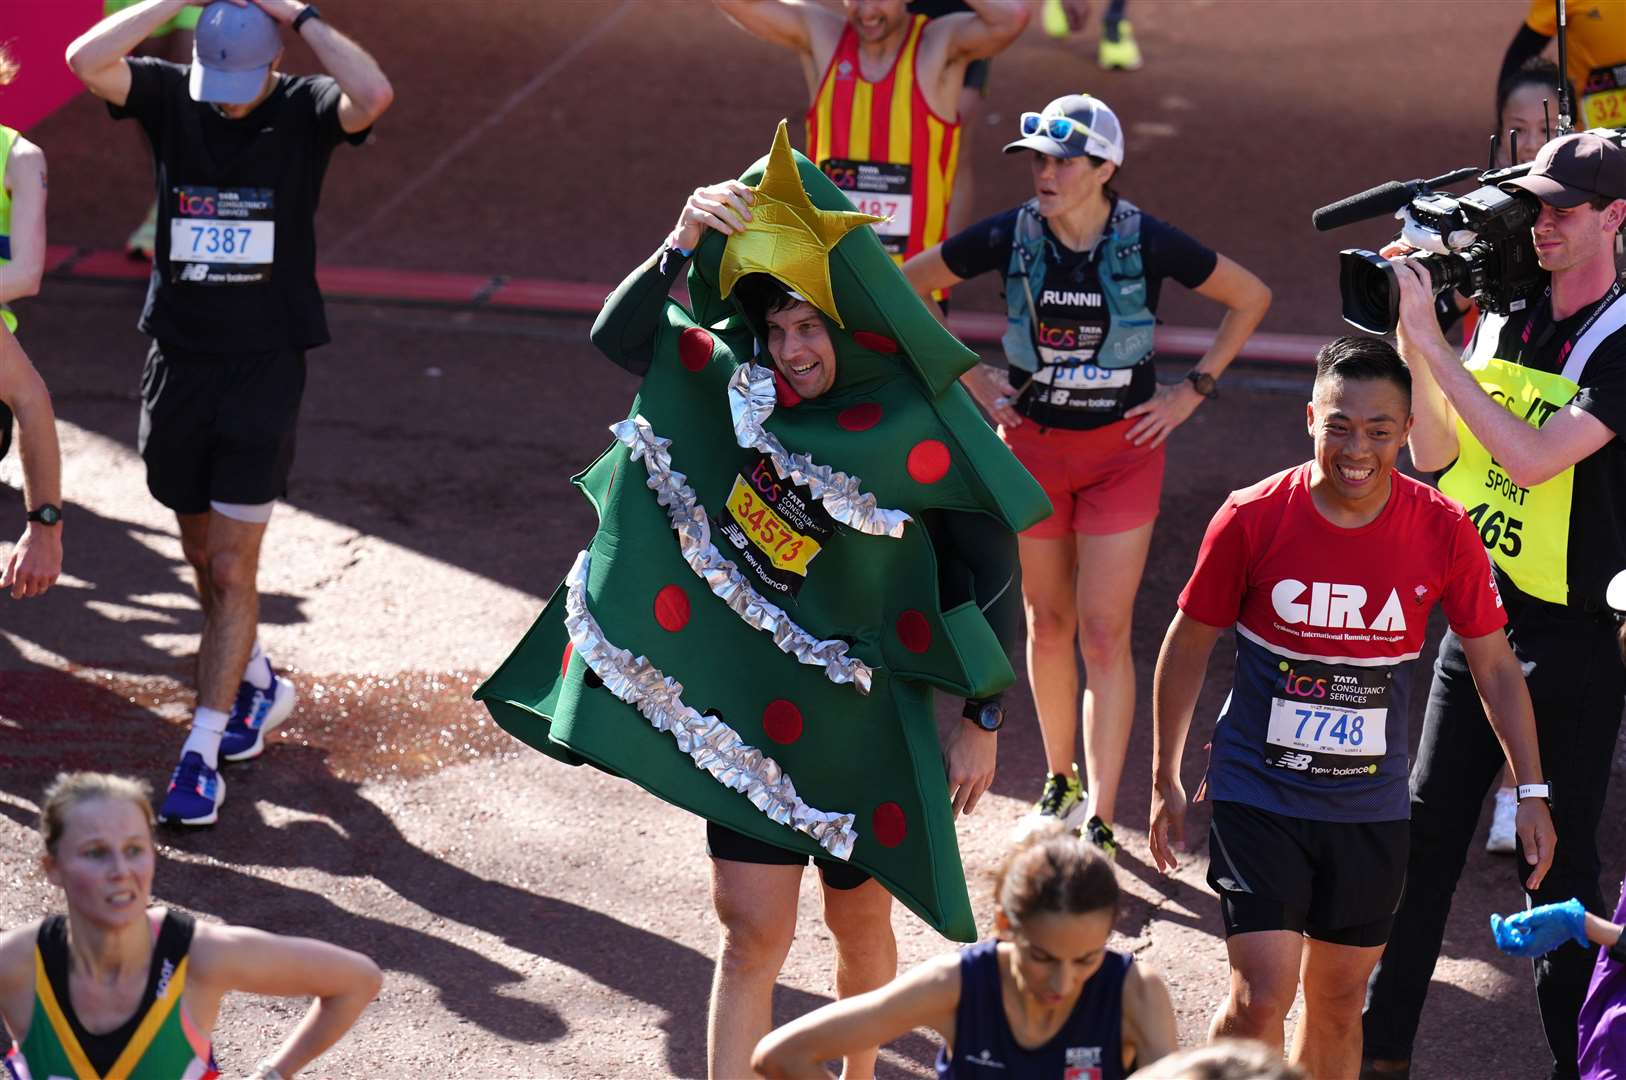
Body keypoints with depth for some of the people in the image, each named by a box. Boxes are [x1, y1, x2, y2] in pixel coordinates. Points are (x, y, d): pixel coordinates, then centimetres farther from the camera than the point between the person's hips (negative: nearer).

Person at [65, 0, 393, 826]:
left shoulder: (302, 110, -6)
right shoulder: (170, 97, -1)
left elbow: (373, 96, -29)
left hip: (265, 369, -3)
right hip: (178, 362, 3)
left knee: (233, 567, -6)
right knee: (202, 556, 15)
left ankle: (201, 753, -3)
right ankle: (258, 685, 39)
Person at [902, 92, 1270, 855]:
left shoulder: (1147, 243, -15)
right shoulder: (1011, 236, -11)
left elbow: (1251, 299, 0)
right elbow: (904, 288, 3)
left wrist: (1193, 391, -3)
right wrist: (966, 374, 0)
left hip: (1124, 449, -2)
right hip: (1032, 442, 2)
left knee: (1104, 634, -6)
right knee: (1048, 624, 12)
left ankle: (1099, 822, -5)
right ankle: (1060, 785, 31)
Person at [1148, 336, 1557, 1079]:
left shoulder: (1443, 532, -8)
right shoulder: (1252, 520, -13)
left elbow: (1495, 666, 3)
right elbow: (1188, 645, 0)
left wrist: (1531, 792, -1)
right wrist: (1164, 782, 3)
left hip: (1371, 808, 3)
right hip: (1258, 792, -2)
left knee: (1338, 1000, 12)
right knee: (1262, 992, -12)